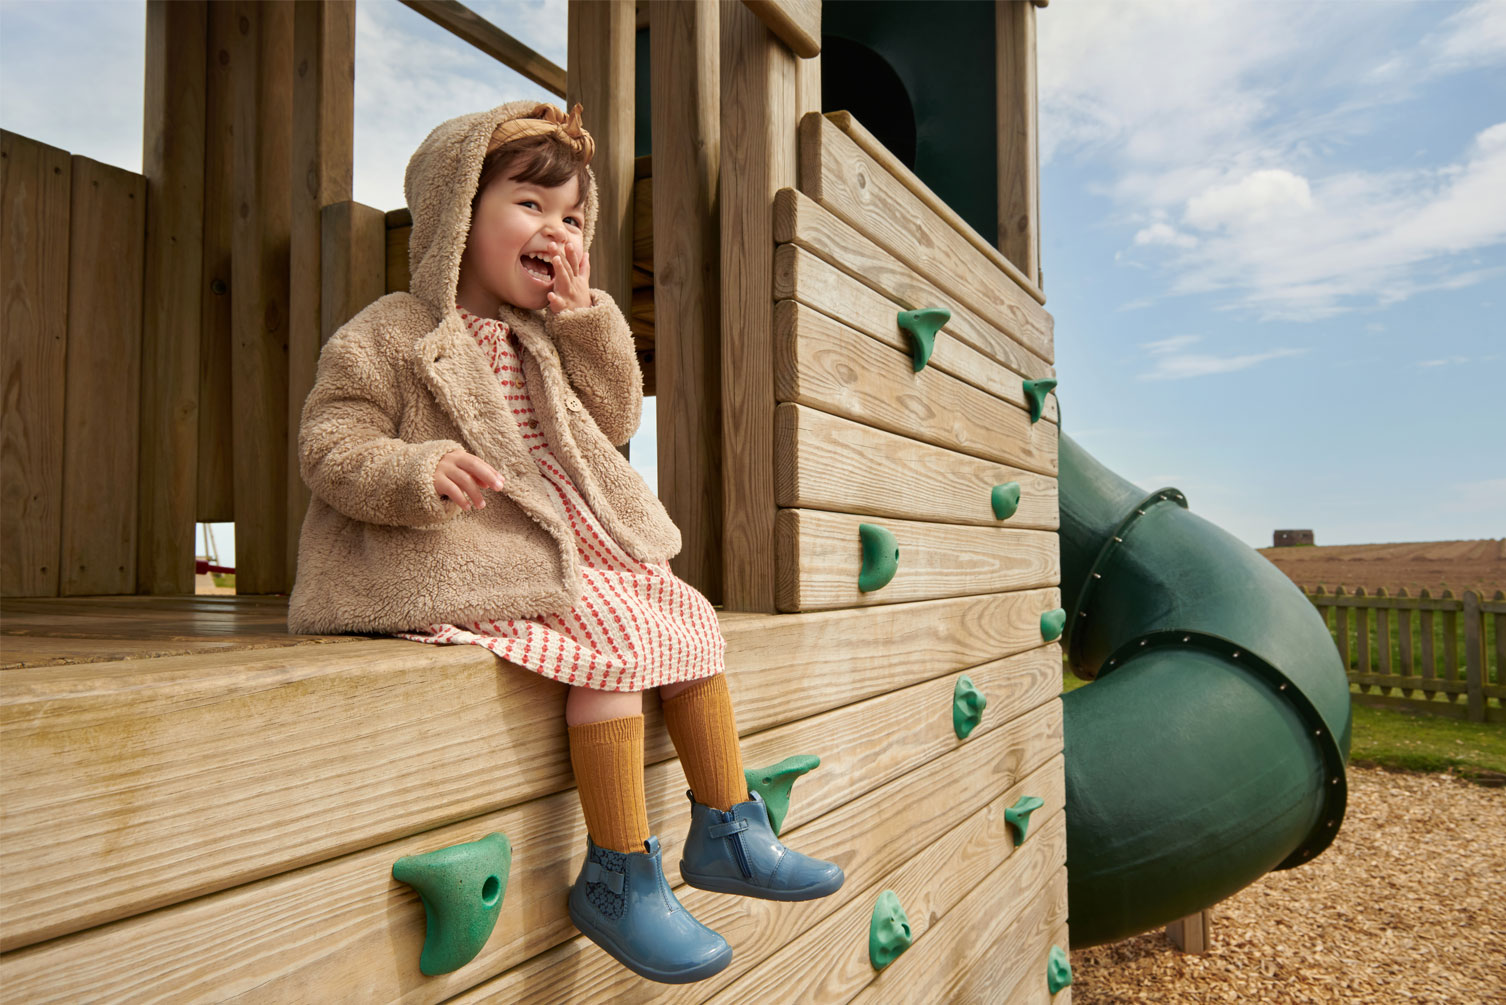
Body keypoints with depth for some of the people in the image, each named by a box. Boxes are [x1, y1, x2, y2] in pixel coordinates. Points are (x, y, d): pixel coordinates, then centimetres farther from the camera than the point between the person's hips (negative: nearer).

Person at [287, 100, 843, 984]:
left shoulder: (548, 339, 17)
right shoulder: (390, 337, -4)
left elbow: (614, 425, 14)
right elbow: (329, 444, -8)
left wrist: (587, 321, 3)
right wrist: (414, 473, -28)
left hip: (578, 550, 8)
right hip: (480, 567, -8)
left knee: (690, 616, 0)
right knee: (614, 643, -26)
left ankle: (727, 832, 12)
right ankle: (619, 879, -12)